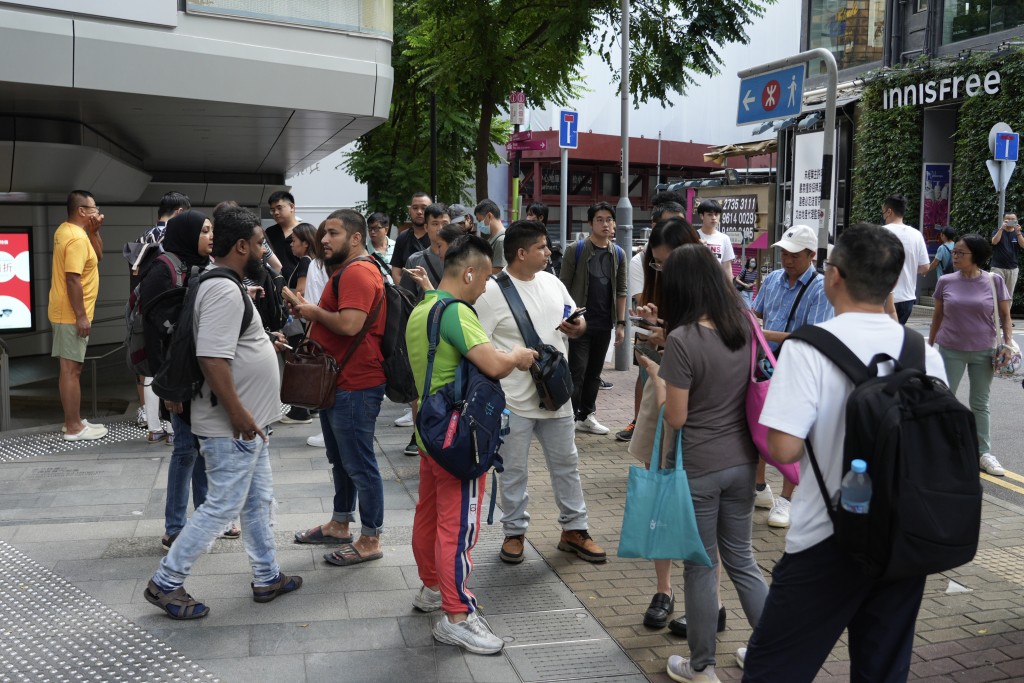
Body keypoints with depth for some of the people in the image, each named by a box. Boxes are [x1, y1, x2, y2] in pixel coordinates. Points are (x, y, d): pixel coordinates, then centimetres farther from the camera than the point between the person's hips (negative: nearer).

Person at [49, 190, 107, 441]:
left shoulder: (66, 230, 12)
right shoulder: (76, 237, -19)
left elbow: (97, 256, 21)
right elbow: (72, 279, -25)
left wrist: (94, 231, 6)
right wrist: (81, 316, -23)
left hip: (67, 312, 10)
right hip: (72, 315, -10)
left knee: (71, 368, 15)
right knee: (71, 369, -5)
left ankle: (73, 421, 22)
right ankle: (73, 427, 0)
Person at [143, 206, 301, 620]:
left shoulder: (225, 286, 11)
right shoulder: (224, 291, -22)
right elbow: (211, 358, -29)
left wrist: (264, 344, 17)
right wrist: (238, 414, -26)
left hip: (248, 423, 10)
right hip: (231, 426, -10)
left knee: (258, 502, 18)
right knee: (222, 508, 0)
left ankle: (267, 577, 30)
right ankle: (165, 583, 12)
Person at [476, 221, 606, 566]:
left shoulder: (552, 282, 6)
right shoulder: (492, 292, -14)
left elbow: (578, 322, 16)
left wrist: (577, 327, -7)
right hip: (513, 400, -6)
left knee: (566, 463, 15)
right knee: (513, 471, 8)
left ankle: (574, 530, 29)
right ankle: (514, 533, 25)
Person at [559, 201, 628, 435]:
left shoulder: (618, 254, 8)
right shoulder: (576, 250, -5)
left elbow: (621, 291, 10)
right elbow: (564, 286, -5)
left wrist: (620, 323, 5)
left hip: (604, 324, 4)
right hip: (579, 322, -4)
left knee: (594, 373, 12)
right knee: (577, 372, -3)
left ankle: (586, 416, 23)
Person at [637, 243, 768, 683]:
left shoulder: (682, 340, -20)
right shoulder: (745, 327, 0)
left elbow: (675, 419, -16)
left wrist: (656, 376, -2)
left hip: (699, 468, -6)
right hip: (742, 462, 6)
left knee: (701, 566, 8)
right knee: (741, 557, 21)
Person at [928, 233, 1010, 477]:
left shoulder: (994, 280, -6)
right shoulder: (946, 281, -3)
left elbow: (1005, 315, 1)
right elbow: (938, 315, 7)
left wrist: (1007, 342, -8)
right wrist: (930, 344, 9)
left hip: (984, 352, 0)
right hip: (951, 351, 1)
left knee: (980, 403, 10)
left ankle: (984, 453, 18)